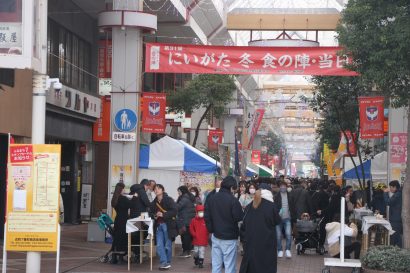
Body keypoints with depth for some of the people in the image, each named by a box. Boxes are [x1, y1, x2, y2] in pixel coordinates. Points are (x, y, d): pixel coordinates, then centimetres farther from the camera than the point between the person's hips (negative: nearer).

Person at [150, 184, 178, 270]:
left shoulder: (169, 200, -6)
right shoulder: (154, 202, 13)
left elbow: (174, 211, -13)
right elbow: (152, 212, 25)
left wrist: (163, 214, -19)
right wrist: (155, 215, 2)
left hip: (167, 225, -5)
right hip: (158, 225, 5)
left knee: (168, 245, 2)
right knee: (159, 245, -4)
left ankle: (168, 263, 14)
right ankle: (163, 262, -2)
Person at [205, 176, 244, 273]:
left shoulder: (211, 199, 5)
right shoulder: (233, 200, -14)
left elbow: (207, 217, 6)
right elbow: (239, 217, -14)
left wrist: (211, 230, 13)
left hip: (216, 236, 6)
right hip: (229, 237, -6)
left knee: (216, 265, 9)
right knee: (229, 265, -2)